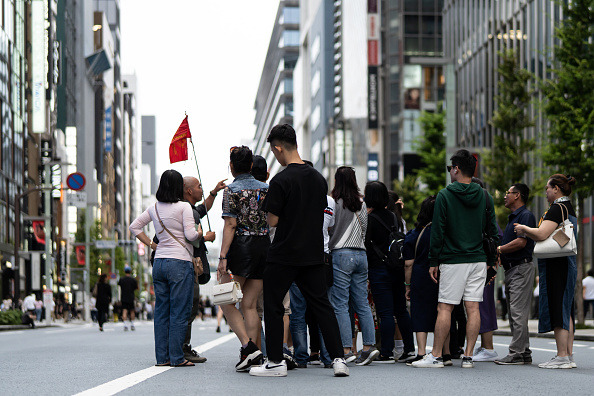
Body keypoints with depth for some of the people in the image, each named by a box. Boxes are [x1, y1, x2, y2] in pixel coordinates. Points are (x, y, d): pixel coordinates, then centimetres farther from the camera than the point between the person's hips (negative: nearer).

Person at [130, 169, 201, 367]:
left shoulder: (154, 208, 9)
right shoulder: (183, 207, -7)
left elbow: (134, 226, 16)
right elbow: (190, 235, -12)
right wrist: (200, 232, 8)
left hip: (159, 262, 6)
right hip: (180, 262, -6)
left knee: (161, 311, 9)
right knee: (179, 311, -2)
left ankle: (162, 356, 10)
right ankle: (176, 357, -3)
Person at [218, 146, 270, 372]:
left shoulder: (232, 190, -6)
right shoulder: (266, 188, 9)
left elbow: (230, 225, -13)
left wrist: (223, 257, -14)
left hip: (241, 247, -6)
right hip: (264, 246, 6)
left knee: (226, 302, 3)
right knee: (249, 304, 9)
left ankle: (248, 346, -13)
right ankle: (250, 355, 3)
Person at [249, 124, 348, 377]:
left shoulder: (281, 181, -14)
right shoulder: (318, 178, 6)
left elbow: (273, 221, -12)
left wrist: (269, 207, 7)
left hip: (284, 256, -6)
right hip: (313, 253, 6)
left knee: (273, 307, 6)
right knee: (322, 305, 8)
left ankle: (275, 362, 9)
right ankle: (338, 359, 1)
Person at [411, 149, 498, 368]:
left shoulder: (444, 196, -5)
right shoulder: (485, 196, 8)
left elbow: (437, 231, -6)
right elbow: (492, 231, 10)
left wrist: (434, 262, 0)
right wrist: (491, 261, 16)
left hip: (453, 261, -4)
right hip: (478, 260, 4)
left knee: (445, 308, -2)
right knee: (473, 308, 3)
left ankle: (436, 356, -1)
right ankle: (468, 356, 2)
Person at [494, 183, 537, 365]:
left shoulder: (526, 215, -10)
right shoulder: (512, 217, 22)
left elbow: (521, 242, -19)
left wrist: (497, 250, -13)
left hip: (521, 267, -10)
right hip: (511, 269, 10)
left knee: (518, 313, -11)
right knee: (514, 314, 10)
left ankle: (517, 353, -13)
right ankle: (524, 352, 12)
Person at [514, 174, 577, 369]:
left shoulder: (557, 208, -14)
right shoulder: (569, 209, 17)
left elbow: (541, 234, -22)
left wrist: (524, 229, -5)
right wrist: (527, 232, 19)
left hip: (555, 265, -10)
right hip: (567, 263, 10)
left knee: (557, 309, -8)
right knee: (565, 310, 11)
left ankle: (562, 357, -8)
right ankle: (569, 355, 14)